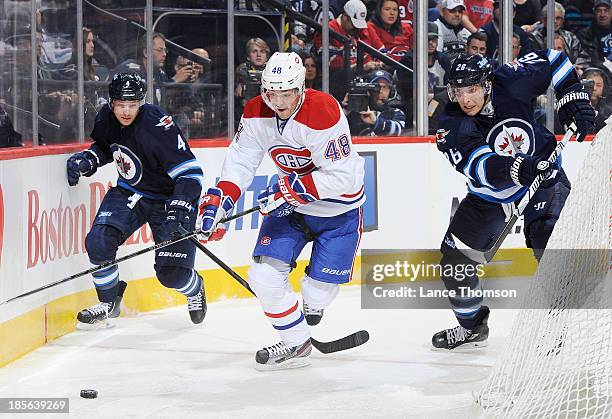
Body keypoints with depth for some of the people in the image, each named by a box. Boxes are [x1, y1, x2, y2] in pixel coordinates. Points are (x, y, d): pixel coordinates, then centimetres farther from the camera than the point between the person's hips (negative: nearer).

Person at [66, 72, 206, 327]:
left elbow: (190, 172, -29)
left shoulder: (158, 126, -29)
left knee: (171, 272, -9)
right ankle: (109, 302, 7)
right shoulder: (106, 118, -9)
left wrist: (179, 209, -38)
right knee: (99, 241, -17)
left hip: (168, 197, -5)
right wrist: (86, 160, -4)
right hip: (130, 192, 6)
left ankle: (194, 289, 30)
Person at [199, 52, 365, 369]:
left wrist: (292, 189, -32)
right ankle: (295, 343, 10)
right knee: (265, 274, -8)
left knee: (321, 284, -4)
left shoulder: (324, 113, -30)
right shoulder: (256, 114, -11)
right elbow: (240, 161, -4)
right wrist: (218, 200, -17)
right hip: (289, 201, 5)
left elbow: (342, 177, -30)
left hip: (337, 207, -5)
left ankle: (311, 307, 34)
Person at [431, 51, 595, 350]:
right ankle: (472, 327, 20)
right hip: (488, 193, 3)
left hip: (542, 178, -2)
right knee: (455, 256, -2)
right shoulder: (450, 127, -21)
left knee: (546, 239, -26)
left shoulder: (510, 83, -20)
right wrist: (515, 167, -53)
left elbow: (552, 60, -2)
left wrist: (574, 96, -10)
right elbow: (479, 166, -37)